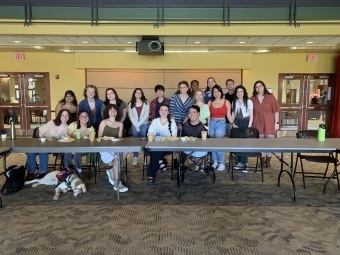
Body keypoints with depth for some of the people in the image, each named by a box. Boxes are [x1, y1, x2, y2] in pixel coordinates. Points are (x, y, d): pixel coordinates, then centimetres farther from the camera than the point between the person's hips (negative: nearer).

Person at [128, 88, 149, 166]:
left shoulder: (146, 103, 2)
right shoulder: (131, 104, 6)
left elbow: (146, 115, -5)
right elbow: (131, 116, 0)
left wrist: (139, 124, -10)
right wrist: (136, 125, -8)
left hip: (144, 124, -1)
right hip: (134, 125, 1)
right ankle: (135, 157, 10)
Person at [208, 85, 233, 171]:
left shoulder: (226, 102, 1)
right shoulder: (210, 102, 6)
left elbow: (228, 115, 2)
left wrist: (233, 124, -7)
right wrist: (207, 125, 2)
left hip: (221, 123, -3)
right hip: (212, 123, 3)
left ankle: (222, 163, -3)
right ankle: (215, 161, 16)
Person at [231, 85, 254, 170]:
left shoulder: (248, 101, -2)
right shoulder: (234, 102, 11)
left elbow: (251, 116, -3)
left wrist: (249, 126, -10)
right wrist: (233, 123, -1)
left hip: (245, 122, -4)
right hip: (236, 123, 4)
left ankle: (244, 163, 1)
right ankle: (239, 162, 8)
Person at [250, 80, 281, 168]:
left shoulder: (271, 97, -1)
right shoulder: (252, 99, 5)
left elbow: (276, 110, -1)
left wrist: (277, 123, -6)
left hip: (269, 123, -1)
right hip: (258, 123, 1)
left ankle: (268, 160, 16)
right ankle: (262, 160, 18)